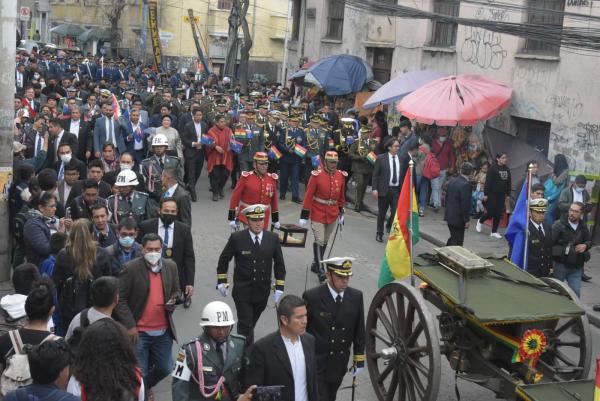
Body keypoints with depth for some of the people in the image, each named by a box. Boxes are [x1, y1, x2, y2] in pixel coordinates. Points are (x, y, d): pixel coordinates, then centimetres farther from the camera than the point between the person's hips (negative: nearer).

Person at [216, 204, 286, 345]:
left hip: (263, 292, 3)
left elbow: (279, 264, 6)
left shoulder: (273, 238, -3)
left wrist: (279, 288, 2)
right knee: (245, 325, -4)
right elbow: (224, 259, 4)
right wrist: (221, 282, 3)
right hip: (242, 292, -3)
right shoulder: (236, 238, -10)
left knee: (251, 323, 19)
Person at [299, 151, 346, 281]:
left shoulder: (341, 176, 0)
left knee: (325, 241, 14)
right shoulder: (317, 175, -14)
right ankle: (320, 270, -2)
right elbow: (308, 196, -11)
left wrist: (341, 213, 15)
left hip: (332, 214, 5)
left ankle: (315, 264, 30)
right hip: (318, 214, -5)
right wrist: (304, 216, -12)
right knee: (319, 241, -9)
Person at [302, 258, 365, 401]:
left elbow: (359, 330, 5)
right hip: (316, 364, -4)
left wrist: (359, 359, 6)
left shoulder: (356, 296, -4)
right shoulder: (311, 297, -16)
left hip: (339, 364, 4)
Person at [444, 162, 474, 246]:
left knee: (453, 238, 22)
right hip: (458, 218, -8)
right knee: (457, 242, 3)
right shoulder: (465, 185, -20)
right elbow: (465, 204, -20)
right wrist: (466, 220, -14)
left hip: (449, 216, 8)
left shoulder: (452, 181, 4)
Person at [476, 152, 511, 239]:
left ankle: (494, 232, 14)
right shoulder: (493, 168, -11)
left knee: (498, 213, 5)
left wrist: (508, 194, 11)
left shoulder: (507, 169, 6)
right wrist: (485, 194, -14)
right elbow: (488, 182, -12)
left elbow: (508, 182, 13)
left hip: (501, 194, 5)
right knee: (491, 212, -3)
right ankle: (480, 221, 27)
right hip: (492, 194, -5)